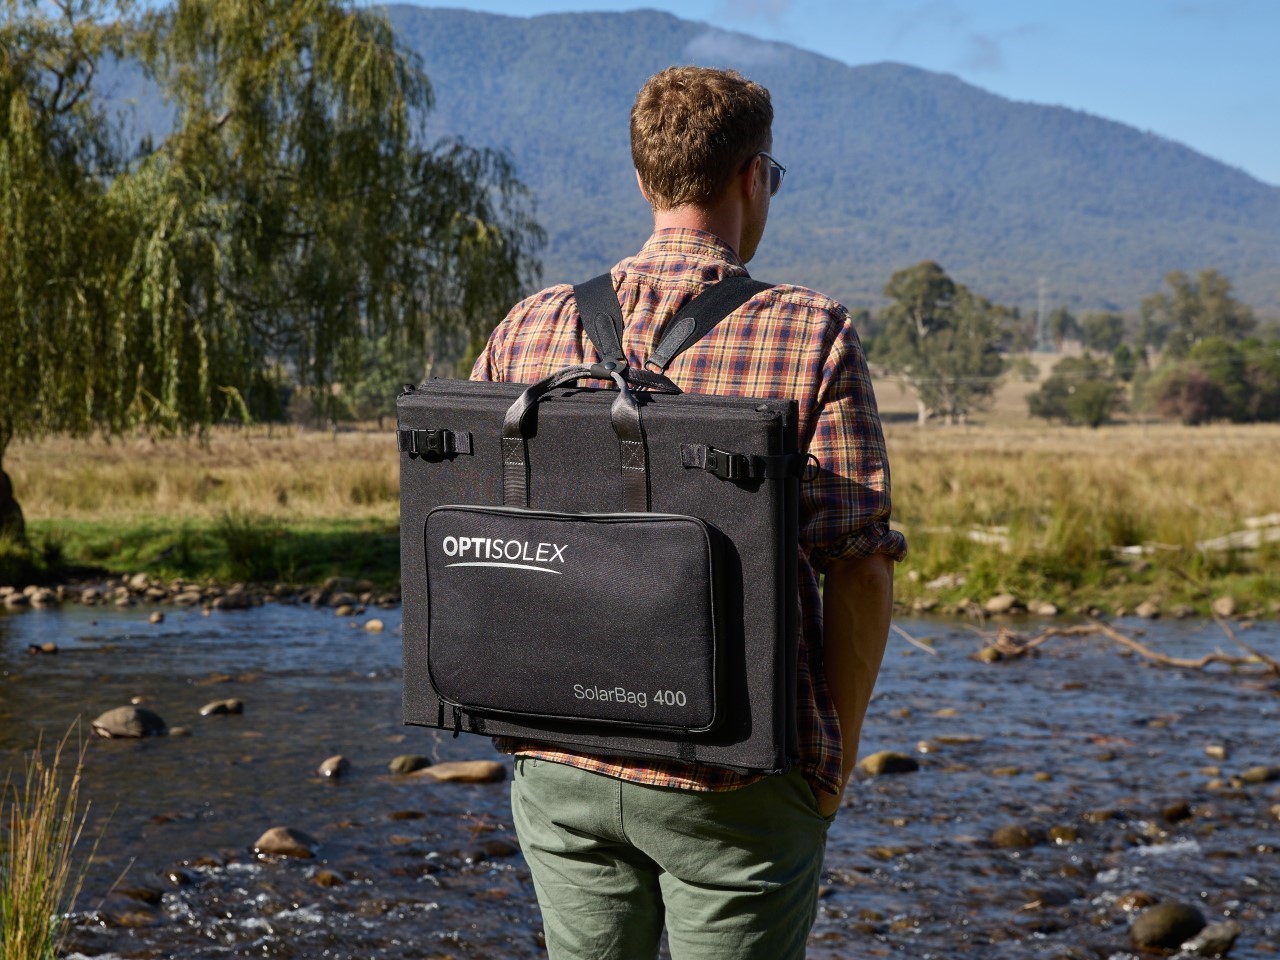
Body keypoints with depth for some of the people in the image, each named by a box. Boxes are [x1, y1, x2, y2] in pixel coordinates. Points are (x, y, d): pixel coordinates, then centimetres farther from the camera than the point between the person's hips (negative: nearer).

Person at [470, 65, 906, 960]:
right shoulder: (814, 336, -8)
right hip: (738, 781, -3)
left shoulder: (529, 331, 2)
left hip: (562, 764, 4)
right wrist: (840, 750, 3)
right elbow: (860, 566, -10)